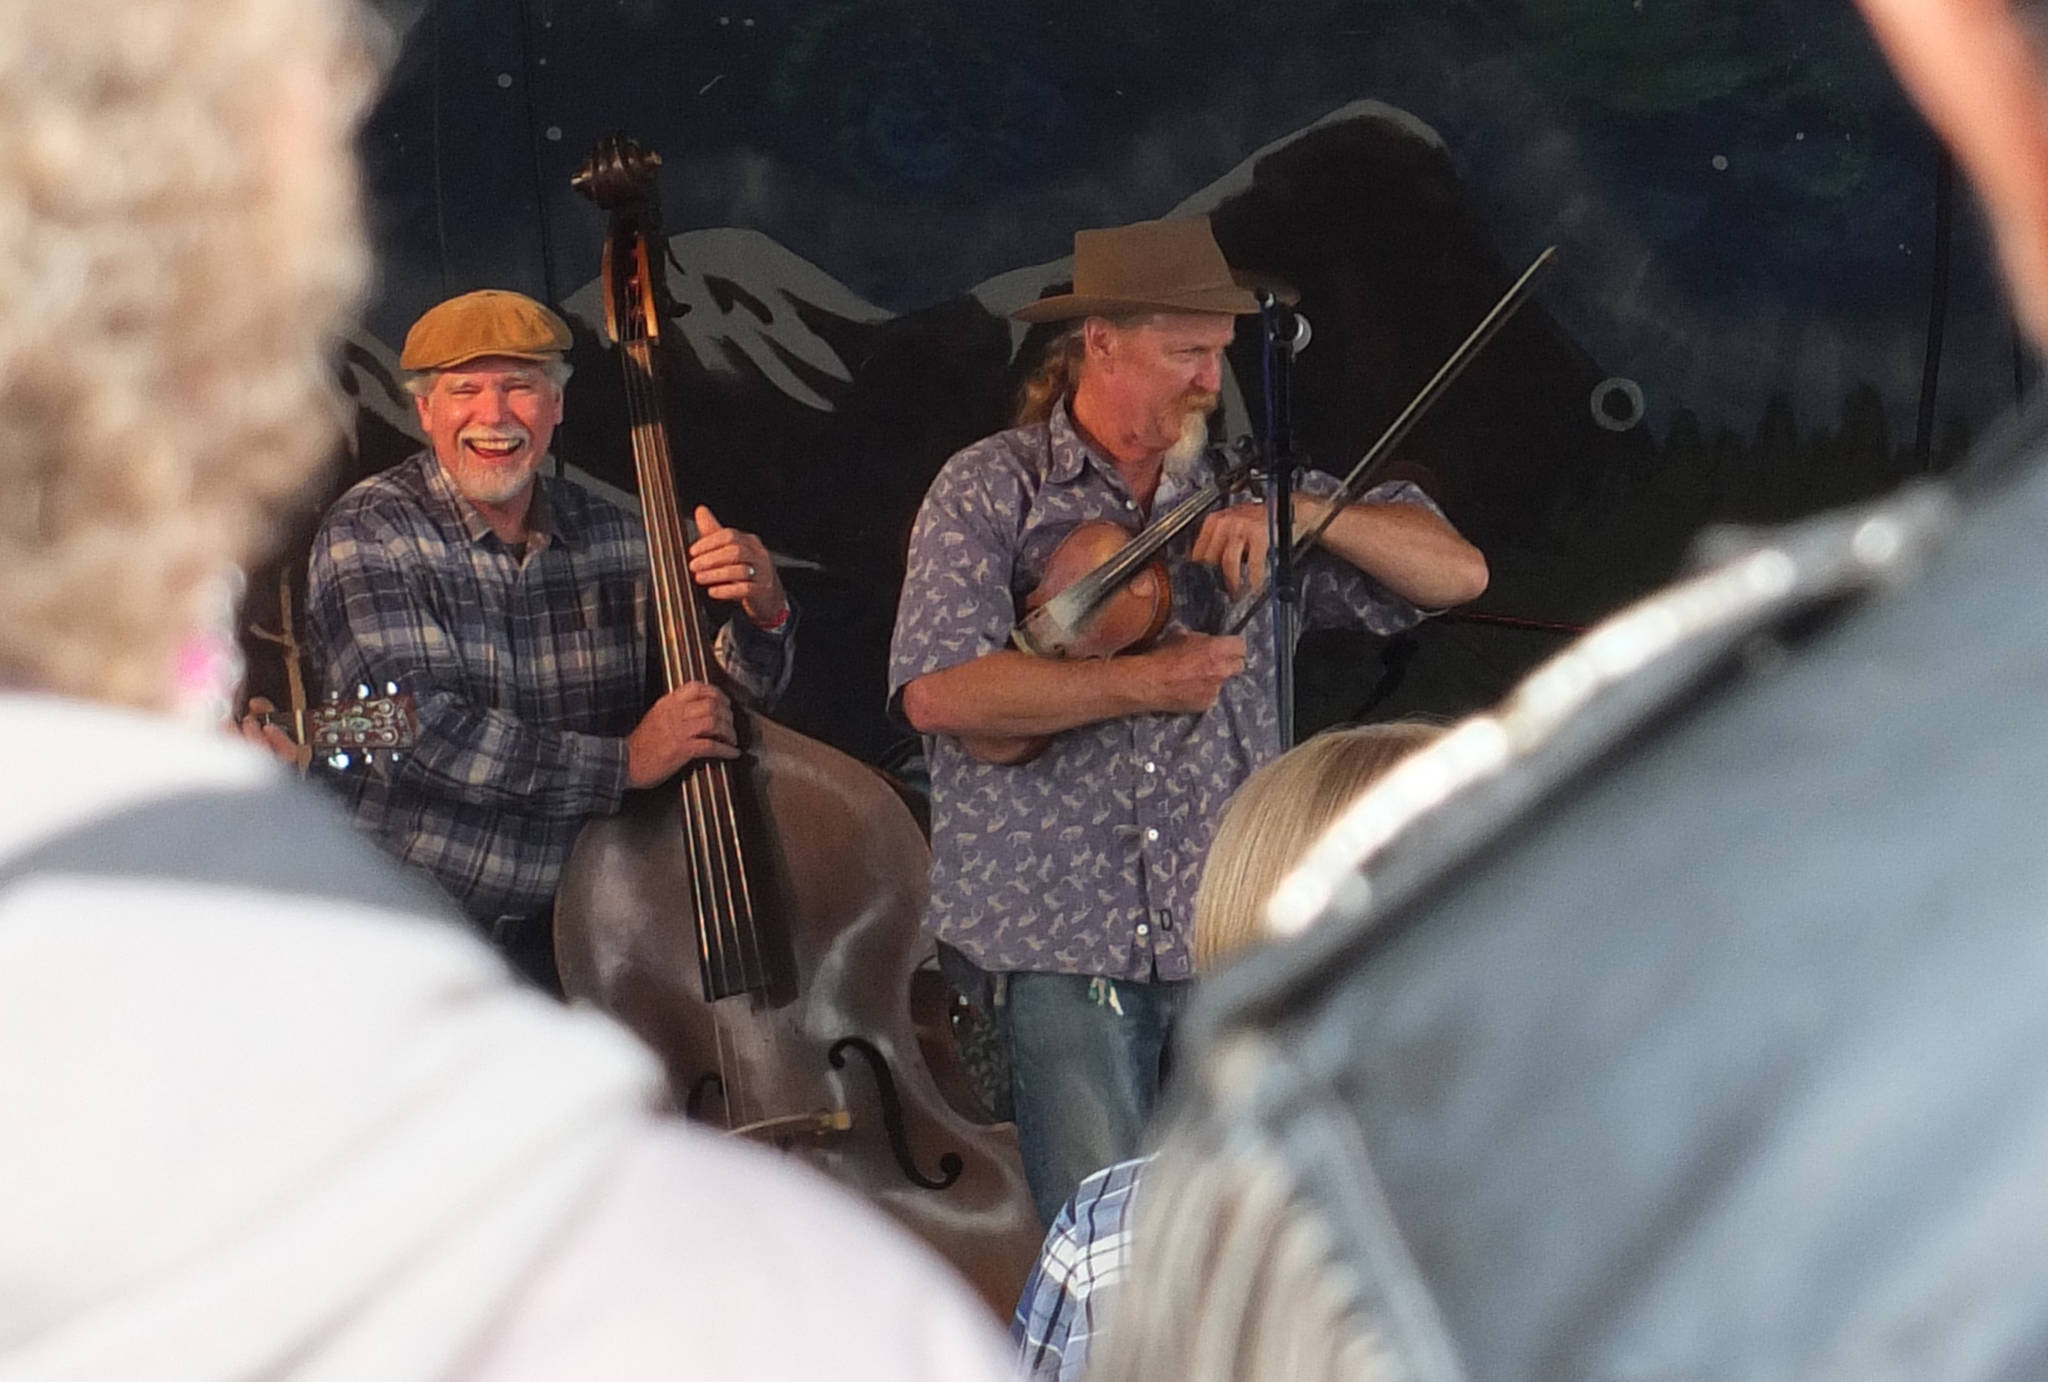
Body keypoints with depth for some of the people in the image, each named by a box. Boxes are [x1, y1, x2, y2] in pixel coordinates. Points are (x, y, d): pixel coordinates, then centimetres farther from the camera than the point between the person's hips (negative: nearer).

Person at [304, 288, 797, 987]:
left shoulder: (613, 538, 6)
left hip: (569, 929, 4)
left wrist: (761, 616, -9)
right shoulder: (369, 533, -6)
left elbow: (720, 712, 12)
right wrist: (625, 763, -20)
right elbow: (416, 731, -19)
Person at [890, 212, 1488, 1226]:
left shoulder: (1248, 493, 12)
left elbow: (1456, 572, 8)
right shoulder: (993, 489, 2)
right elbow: (939, 692, -12)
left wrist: (1302, 515, -7)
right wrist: (1141, 682, -14)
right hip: (1060, 941, -3)